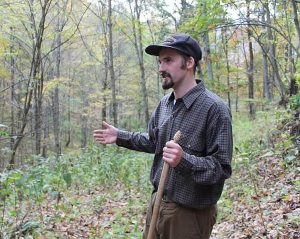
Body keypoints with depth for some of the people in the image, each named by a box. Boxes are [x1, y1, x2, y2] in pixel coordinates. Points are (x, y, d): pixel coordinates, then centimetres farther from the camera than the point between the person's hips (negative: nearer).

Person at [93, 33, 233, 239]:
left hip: (190, 213, -7)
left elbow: (221, 168, -22)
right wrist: (120, 136, 13)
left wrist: (184, 161, -36)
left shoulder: (214, 108, -20)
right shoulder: (165, 103, 5)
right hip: (158, 203, 7)